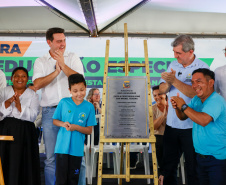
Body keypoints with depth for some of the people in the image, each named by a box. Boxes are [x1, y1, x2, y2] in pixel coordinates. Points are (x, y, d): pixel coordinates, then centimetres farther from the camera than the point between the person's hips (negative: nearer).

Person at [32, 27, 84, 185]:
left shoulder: (73, 58, 9)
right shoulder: (41, 62, 11)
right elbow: (37, 84, -4)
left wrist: (63, 65, -11)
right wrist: (56, 71, -10)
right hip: (50, 111, 1)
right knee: (51, 156, 6)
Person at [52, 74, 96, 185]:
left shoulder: (89, 107, -2)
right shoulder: (63, 102, -1)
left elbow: (89, 130, 0)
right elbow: (55, 121, 8)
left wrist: (76, 127, -16)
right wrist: (63, 124, -13)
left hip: (77, 149, 1)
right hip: (62, 147, 0)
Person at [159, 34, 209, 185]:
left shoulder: (202, 68, -9)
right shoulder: (173, 65, 9)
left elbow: (196, 93, -22)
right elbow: (162, 90, 7)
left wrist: (175, 81, -24)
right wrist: (168, 83, -13)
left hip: (191, 126, -5)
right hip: (172, 123, 5)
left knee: (193, 166, 8)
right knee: (169, 163, 17)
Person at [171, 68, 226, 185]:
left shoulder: (216, 100, -20)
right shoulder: (196, 100, 7)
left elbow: (203, 120, -34)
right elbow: (183, 117, 11)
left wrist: (183, 106, -24)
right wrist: (177, 108, -11)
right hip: (201, 156, 8)